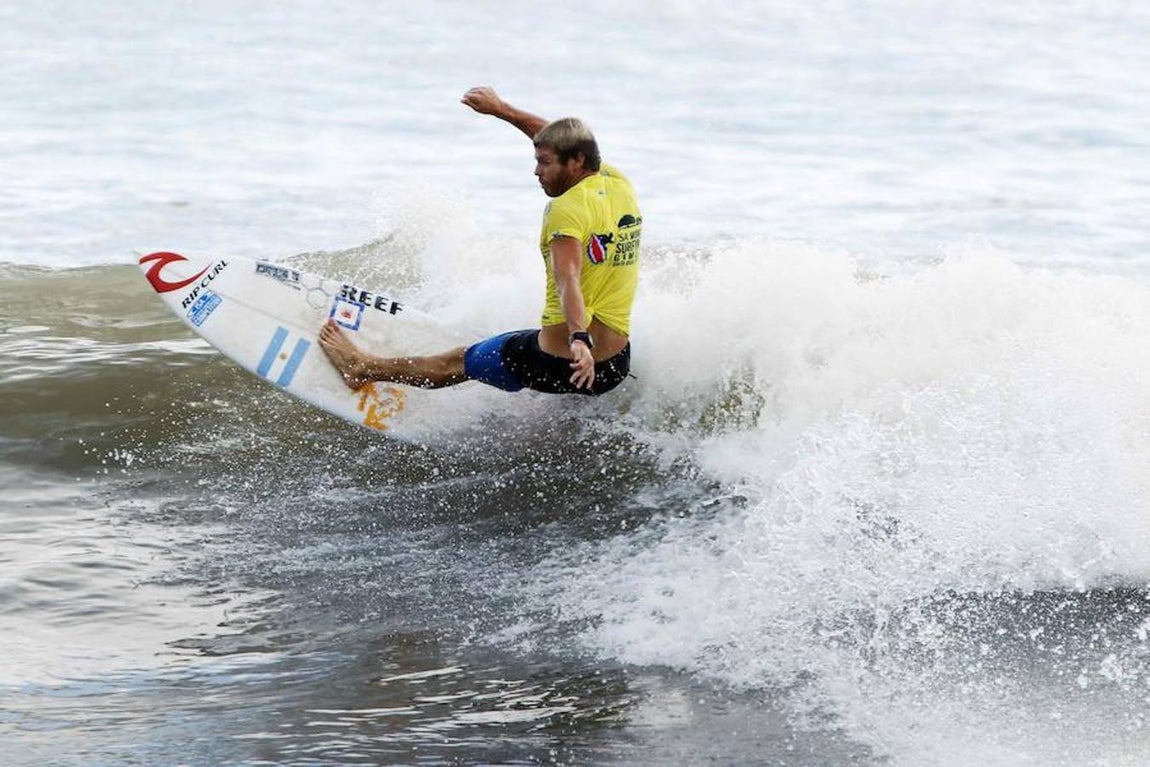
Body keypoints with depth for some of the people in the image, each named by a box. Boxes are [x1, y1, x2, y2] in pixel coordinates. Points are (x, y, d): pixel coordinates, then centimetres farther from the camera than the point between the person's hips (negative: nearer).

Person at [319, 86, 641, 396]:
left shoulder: (568, 209, -17)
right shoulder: (618, 182, 6)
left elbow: (568, 281, -33)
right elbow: (561, 139, 23)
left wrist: (578, 340, -46)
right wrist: (500, 108, 31)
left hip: (557, 363, -5)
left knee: (459, 361, 18)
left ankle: (365, 368, 36)